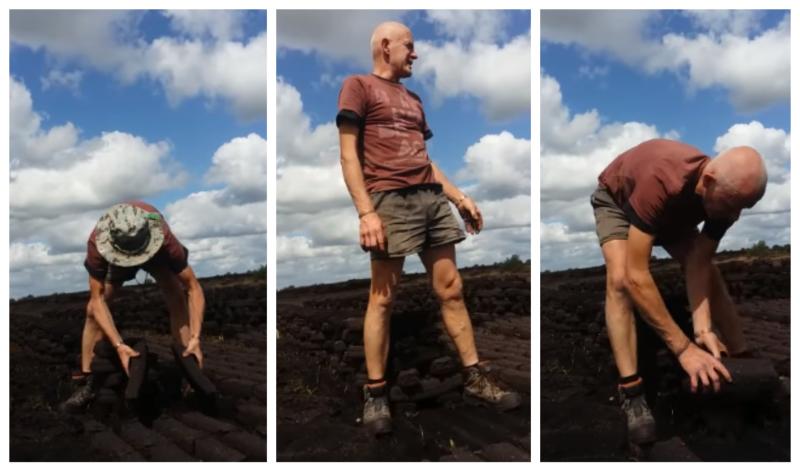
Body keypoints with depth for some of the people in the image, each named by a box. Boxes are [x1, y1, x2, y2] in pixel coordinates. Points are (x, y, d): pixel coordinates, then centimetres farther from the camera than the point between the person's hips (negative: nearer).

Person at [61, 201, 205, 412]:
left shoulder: (164, 240, -46)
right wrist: (118, 345, -47)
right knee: (93, 310, -12)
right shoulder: (97, 243, -42)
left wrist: (195, 338, -49)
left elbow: (193, 289, -39)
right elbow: (97, 300, -36)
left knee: (178, 301, -21)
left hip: (157, 251, -1)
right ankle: (87, 382, -2)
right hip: (114, 254, 1)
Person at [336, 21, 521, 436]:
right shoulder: (358, 85, 4)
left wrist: (459, 197, 18)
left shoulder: (412, 98, 26)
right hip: (391, 201, -7)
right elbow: (348, 154, -5)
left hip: (433, 198, 7)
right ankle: (375, 393, 7)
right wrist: (366, 212, -15)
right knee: (383, 297, -3)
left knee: (450, 290, 7)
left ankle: (475, 377, 16)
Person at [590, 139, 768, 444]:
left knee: (711, 274, -6)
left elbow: (699, 264, -23)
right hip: (617, 200, -5)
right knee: (619, 279, -29)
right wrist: (684, 348, -47)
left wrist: (703, 328, -39)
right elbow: (634, 277, -49)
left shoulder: (726, 193, -27)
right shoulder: (661, 183, -47)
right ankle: (631, 392, -28)